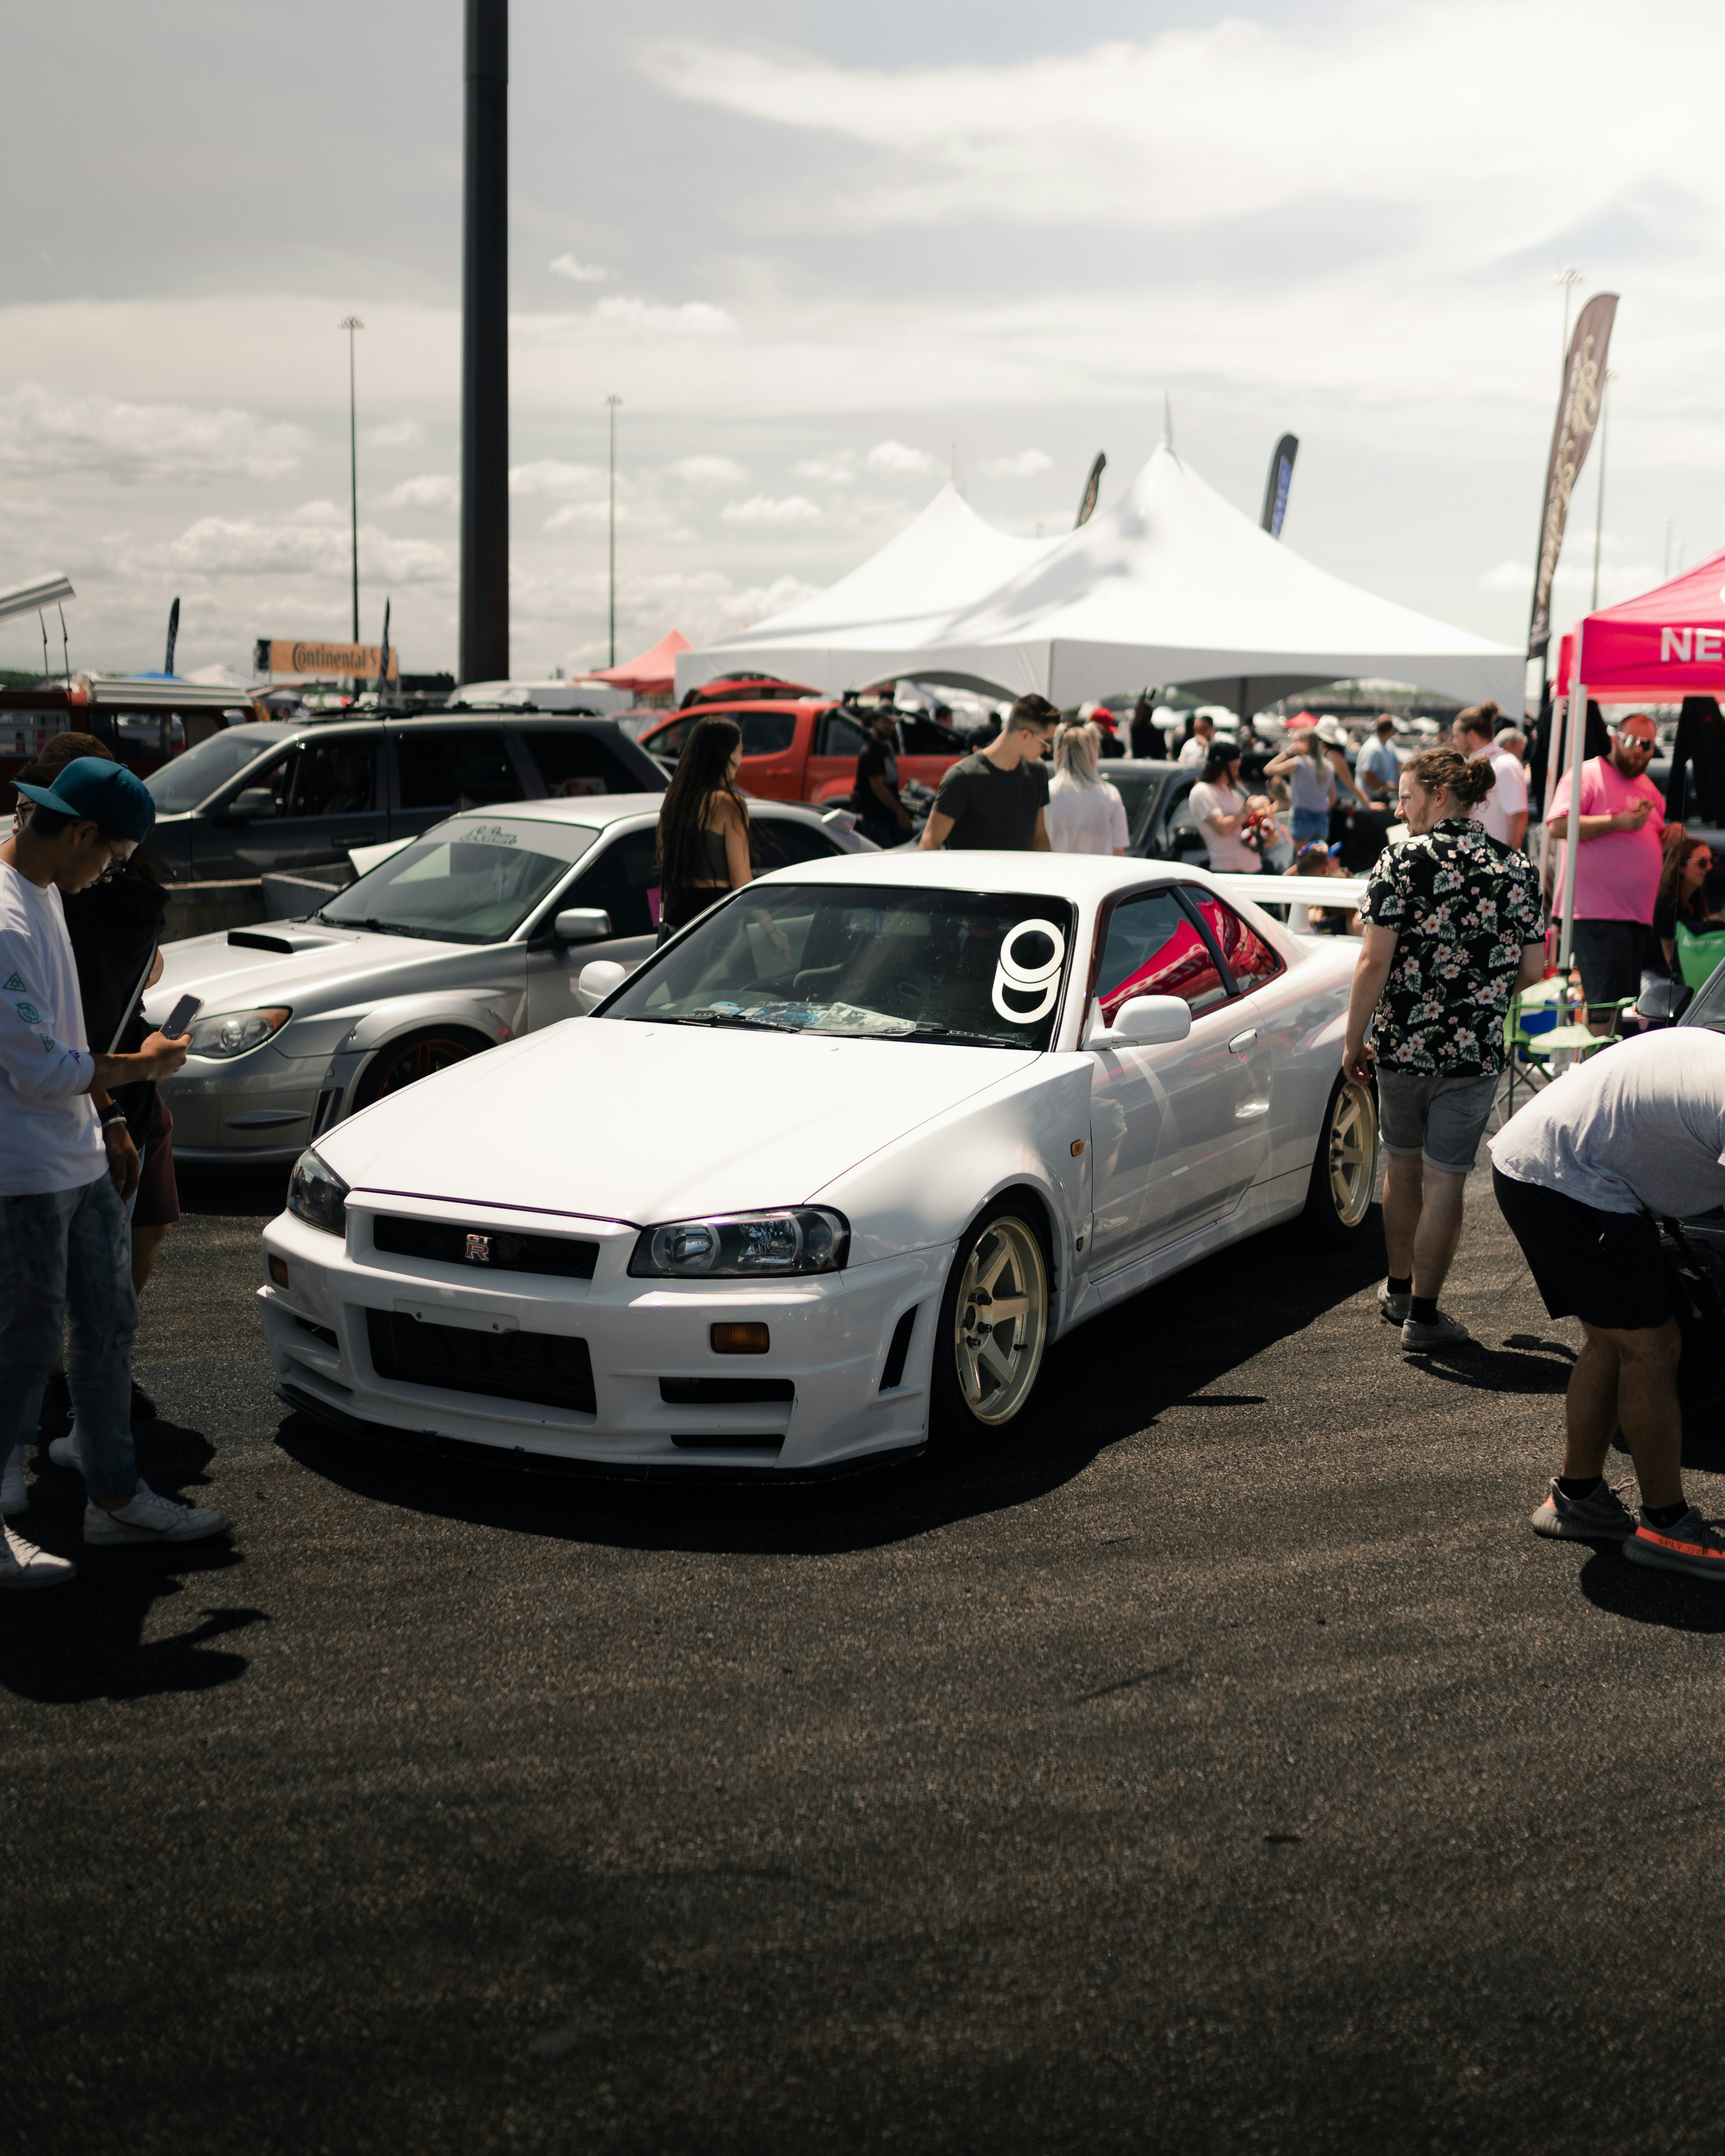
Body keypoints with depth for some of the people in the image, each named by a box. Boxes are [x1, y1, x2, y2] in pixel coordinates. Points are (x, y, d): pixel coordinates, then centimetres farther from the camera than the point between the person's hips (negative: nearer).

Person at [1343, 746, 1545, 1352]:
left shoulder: (1401, 861, -8)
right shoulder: (1517, 870, 1)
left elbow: (1374, 963, -12)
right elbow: (1531, 970, 4)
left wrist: (1354, 1042, -3)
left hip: (1401, 1045, 0)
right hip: (1475, 1052, 0)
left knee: (1403, 1168, 19)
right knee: (1443, 1181, 6)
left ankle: (1398, 1290, 34)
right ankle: (1423, 1313, 10)